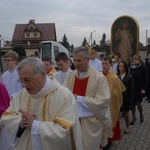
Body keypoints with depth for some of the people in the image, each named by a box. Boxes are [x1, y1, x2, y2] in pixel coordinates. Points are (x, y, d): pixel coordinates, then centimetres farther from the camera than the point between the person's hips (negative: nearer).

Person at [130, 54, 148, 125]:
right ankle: (133, 117, 22)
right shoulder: (131, 68, 5)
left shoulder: (143, 68, -6)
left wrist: (143, 89, -13)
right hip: (132, 89, 4)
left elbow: (146, 79, -6)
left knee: (138, 103, -2)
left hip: (139, 89, -3)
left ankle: (141, 114, 29)